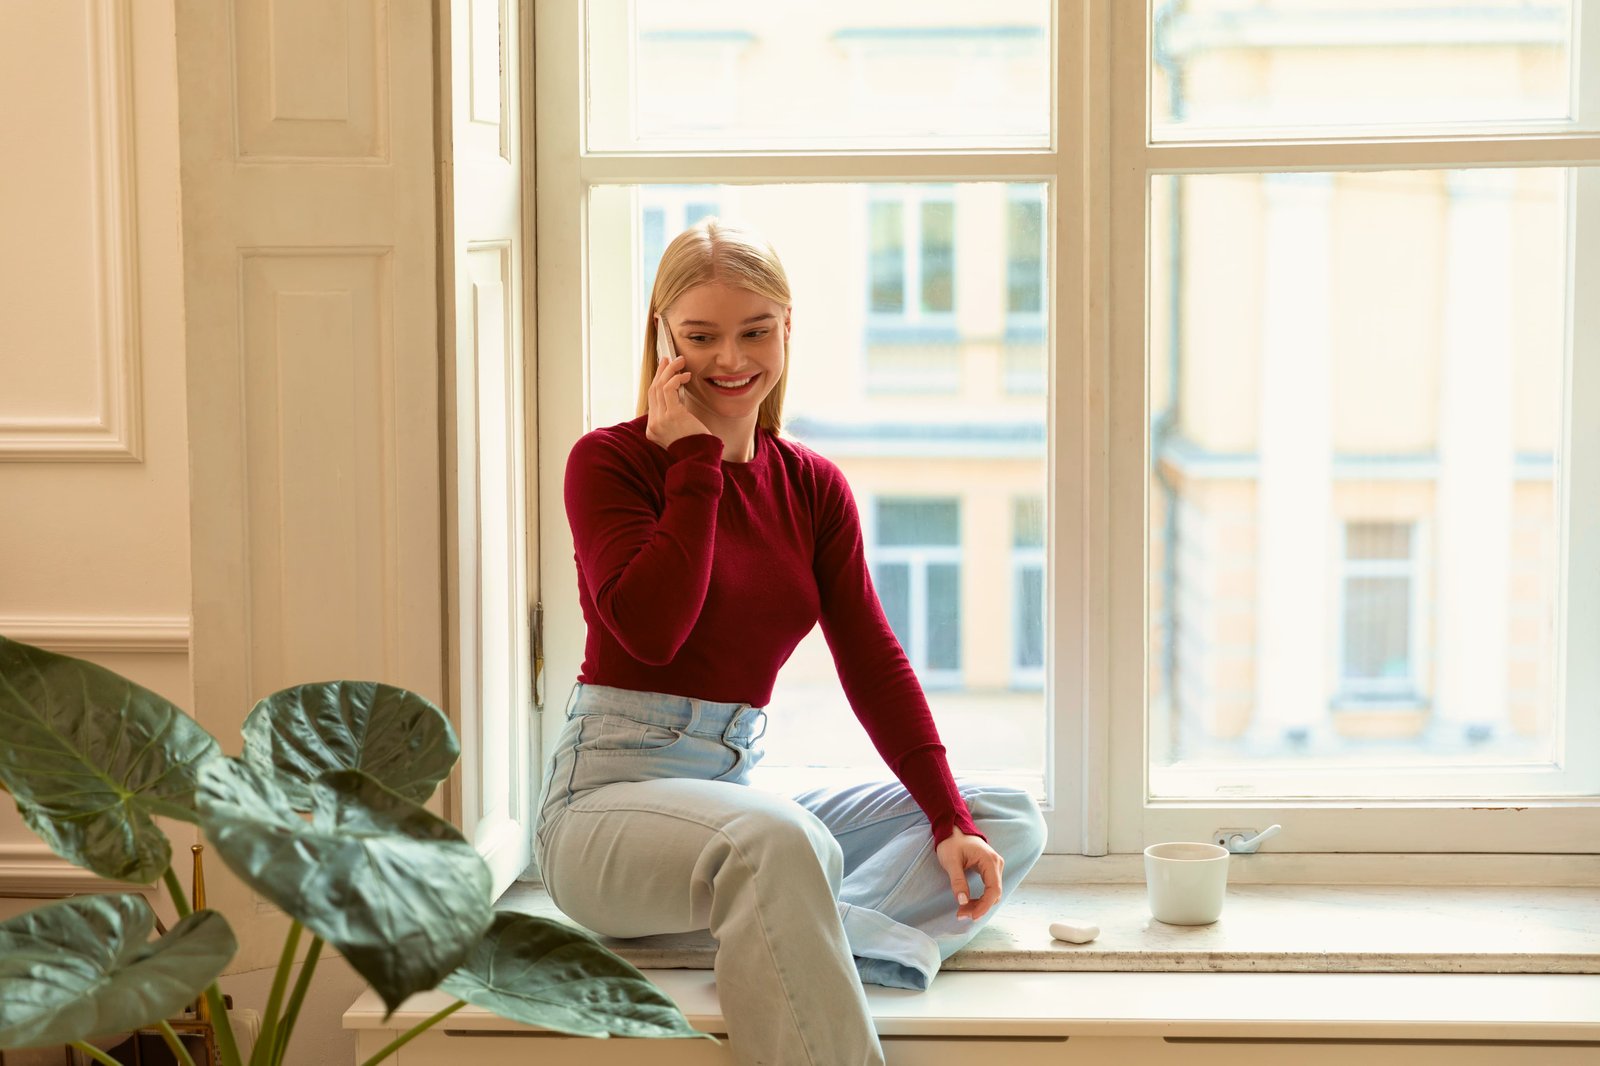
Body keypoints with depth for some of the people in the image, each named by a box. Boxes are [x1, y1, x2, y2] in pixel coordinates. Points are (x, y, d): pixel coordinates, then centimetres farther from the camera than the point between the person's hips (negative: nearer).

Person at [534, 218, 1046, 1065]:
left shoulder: (813, 487, 11)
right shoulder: (609, 461, -3)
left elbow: (873, 663, 6)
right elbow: (649, 631, -20)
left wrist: (951, 819, -6)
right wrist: (694, 460, -12)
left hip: (740, 788, 7)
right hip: (611, 790, -7)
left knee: (1010, 822, -2)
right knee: (781, 841, -39)